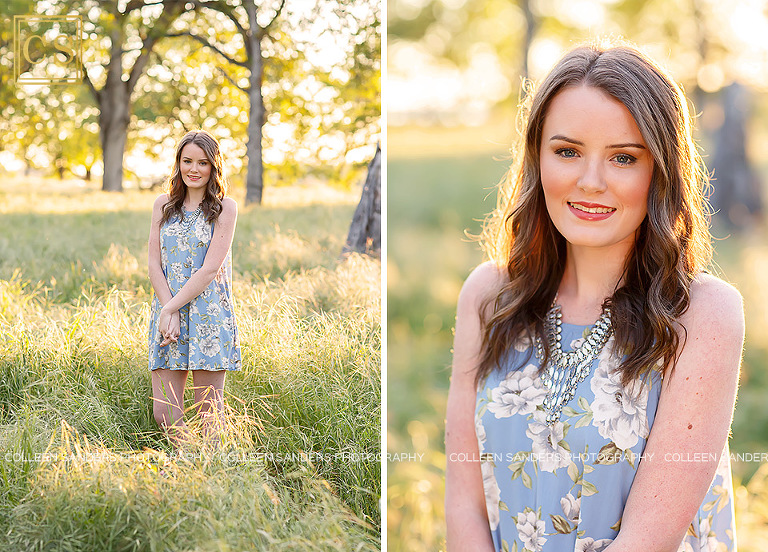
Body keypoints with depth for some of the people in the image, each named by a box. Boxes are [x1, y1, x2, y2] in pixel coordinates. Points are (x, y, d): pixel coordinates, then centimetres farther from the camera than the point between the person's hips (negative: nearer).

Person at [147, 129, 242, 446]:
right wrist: (169, 313, -9)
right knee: (165, 414, 0)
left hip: (209, 316, -3)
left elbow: (210, 269, -9)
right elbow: (154, 265, 5)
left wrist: (171, 307, -13)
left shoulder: (225, 208, 0)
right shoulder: (163, 205, 11)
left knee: (209, 410, 2)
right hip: (167, 312, 3)